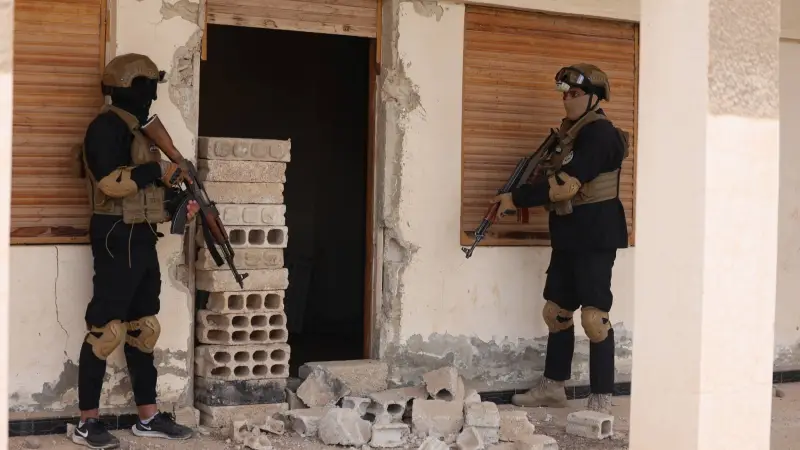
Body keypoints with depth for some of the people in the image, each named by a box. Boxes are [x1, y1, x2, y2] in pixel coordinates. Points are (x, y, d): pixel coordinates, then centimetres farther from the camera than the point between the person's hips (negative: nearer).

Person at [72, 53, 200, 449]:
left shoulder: (137, 129, 19)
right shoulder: (107, 126, -11)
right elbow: (111, 181, -24)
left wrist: (177, 205, 7)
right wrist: (159, 171, -16)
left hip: (141, 239, 10)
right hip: (118, 239, -10)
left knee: (144, 328, 11)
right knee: (107, 329, -7)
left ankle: (148, 417, 18)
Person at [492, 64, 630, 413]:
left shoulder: (599, 134, -15)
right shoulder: (573, 134, 15)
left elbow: (565, 184, -23)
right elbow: (556, 179, 19)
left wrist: (517, 199, -17)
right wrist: (518, 198, 3)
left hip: (595, 239, -10)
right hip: (568, 237, 10)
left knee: (594, 316, -9)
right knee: (556, 311, 14)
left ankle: (601, 399, -3)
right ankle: (553, 387, 25)